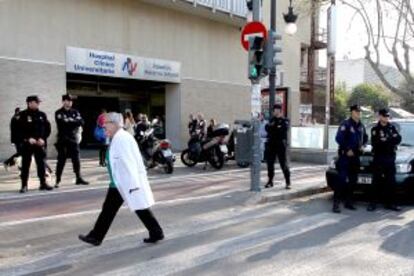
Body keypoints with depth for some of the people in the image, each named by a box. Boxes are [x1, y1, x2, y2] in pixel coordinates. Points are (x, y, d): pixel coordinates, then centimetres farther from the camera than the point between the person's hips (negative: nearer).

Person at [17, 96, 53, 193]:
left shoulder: (42, 115, 9)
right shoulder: (23, 115, -1)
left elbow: (47, 128, 8)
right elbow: (19, 129, -5)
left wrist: (43, 138, -6)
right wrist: (28, 139, -14)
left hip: (40, 143, 3)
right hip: (27, 144, -3)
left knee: (41, 163, 5)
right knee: (25, 164, 1)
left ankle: (43, 183, 13)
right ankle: (24, 185, 8)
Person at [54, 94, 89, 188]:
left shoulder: (75, 112, 12)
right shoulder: (58, 113, 1)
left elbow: (81, 122, -2)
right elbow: (62, 123, -16)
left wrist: (70, 121, -12)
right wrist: (74, 122, -10)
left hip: (73, 139, 4)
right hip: (63, 140, -3)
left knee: (76, 159, 6)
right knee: (61, 160, -2)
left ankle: (79, 178, 15)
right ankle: (57, 181, 6)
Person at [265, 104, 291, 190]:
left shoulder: (284, 120, 0)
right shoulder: (272, 119, 15)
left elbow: (284, 129, -17)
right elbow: (267, 128, 2)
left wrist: (272, 128, -12)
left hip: (280, 145, -5)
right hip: (271, 144, 5)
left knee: (284, 164, -3)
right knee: (270, 163, 7)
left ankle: (288, 182, 3)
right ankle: (270, 181, 19)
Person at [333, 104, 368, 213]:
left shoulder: (361, 126, 12)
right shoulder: (346, 124, -11)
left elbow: (365, 137, 25)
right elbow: (339, 138, -19)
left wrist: (362, 145, 5)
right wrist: (347, 150, -17)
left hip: (355, 155, 8)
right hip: (345, 155, -8)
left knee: (353, 180, 12)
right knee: (342, 179, -12)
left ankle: (349, 202, 22)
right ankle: (336, 203, -11)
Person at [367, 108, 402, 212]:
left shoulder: (392, 128, 12)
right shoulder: (375, 129, 2)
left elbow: (398, 139, -1)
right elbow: (374, 143, -12)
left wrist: (384, 140, -11)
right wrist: (390, 141, -11)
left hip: (390, 157, 3)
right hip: (379, 158, -3)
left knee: (390, 181, 5)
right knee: (376, 181, -3)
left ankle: (389, 203, 12)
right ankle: (373, 203, 0)